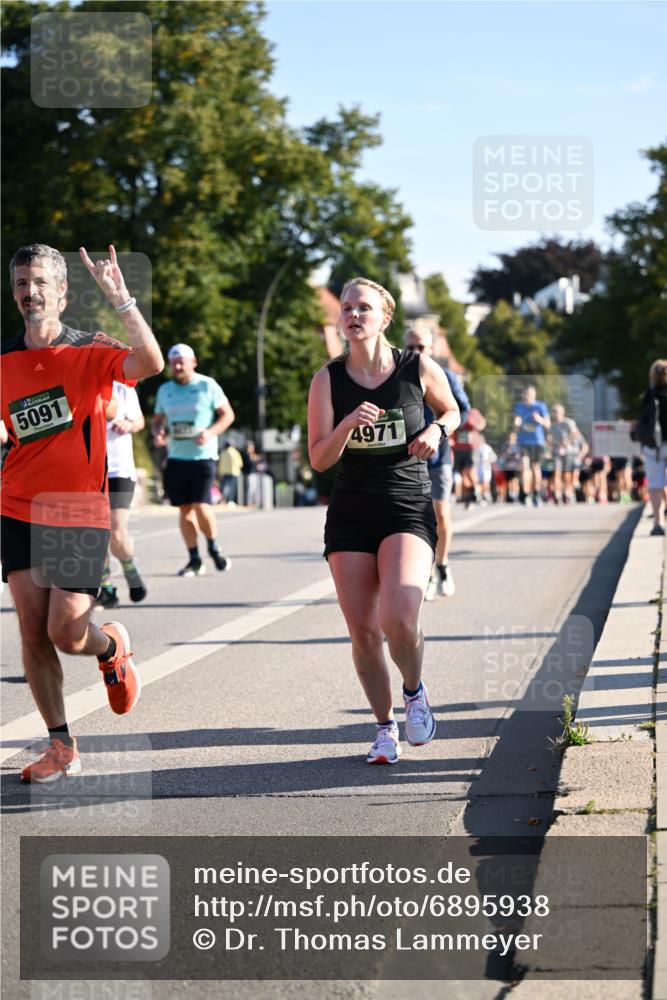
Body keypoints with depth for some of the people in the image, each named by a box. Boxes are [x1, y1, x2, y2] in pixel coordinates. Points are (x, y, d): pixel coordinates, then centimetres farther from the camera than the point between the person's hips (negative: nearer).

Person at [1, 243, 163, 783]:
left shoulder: (88, 351, -6)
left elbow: (151, 362, -25)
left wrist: (120, 298, -30)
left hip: (79, 514, -4)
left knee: (66, 633, -8)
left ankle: (112, 647, 29)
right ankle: (62, 748, 9)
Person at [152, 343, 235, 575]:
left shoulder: (207, 386, -2)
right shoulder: (164, 390, 11)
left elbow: (228, 414, 1)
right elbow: (157, 420, 20)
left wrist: (210, 433, -16)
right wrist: (158, 434, -4)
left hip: (203, 456, -4)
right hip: (176, 458, 4)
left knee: (201, 506, -14)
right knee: (184, 509, 4)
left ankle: (214, 548, 10)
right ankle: (194, 560, 13)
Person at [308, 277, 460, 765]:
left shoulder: (420, 369, -3)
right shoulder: (328, 380, -1)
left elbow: (451, 411, 17)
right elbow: (319, 459, -3)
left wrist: (437, 431, -5)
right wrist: (347, 425, -21)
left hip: (409, 510, -2)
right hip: (351, 514, 2)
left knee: (399, 618, -22)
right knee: (362, 630, 0)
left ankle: (414, 690, 10)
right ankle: (385, 727, 20)